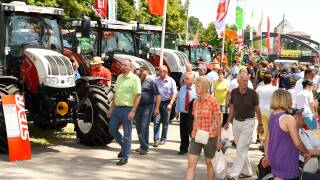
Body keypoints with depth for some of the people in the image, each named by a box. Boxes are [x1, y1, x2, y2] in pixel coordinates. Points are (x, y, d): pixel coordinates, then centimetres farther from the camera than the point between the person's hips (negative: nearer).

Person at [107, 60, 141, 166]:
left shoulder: (134, 78, -9)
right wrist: (111, 108, 16)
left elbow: (138, 95, -14)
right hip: (117, 108, 7)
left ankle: (124, 158, 9)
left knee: (127, 134, 0)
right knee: (112, 129, 11)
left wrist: (133, 111, -20)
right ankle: (124, 146, 31)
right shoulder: (119, 77, 13)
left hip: (127, 109, -7)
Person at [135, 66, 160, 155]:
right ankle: (142, 145, 24)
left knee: (144, 127, -8)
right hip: (138, 106, 7)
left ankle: (145, 147, 1)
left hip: (148, 106, -7)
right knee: (138, 127, 11)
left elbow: (157, 95, -11)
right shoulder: (139, 81, 12)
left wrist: (156, 108, -16)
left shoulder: (151, 81, -8)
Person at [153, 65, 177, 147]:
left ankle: (163, 139, 20)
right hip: (157, 102, 1)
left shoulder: (171, 81, -3)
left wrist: (170, 104, -13)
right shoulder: (156, 80, 1)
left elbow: (174, 93, -5)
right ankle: (156, 139, -2)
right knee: (156, 121, -4)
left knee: (165, 122, 9)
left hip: (166, 102, -1)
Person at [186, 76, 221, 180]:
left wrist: (218, 140, -9)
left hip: (210, 137, -4)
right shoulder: (195, 102, 6)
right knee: (191, 164, -2)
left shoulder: (213, 102, -10)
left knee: (209, 163, 10)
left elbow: (218, 122, -8)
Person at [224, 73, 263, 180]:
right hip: (236, 122, 5)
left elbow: (257, 109, -1)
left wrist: (260, 124, 3)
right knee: (242, 149, 12)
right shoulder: (234, 92, 0)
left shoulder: (252, 93, -9)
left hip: (248, 123, -4)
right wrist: (228, 121, 3)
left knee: (241, 149, -8)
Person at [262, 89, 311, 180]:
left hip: (274, 158, 8)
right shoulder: (288, 119, -20)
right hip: (286, 160, -8)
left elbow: (267, 139, 12)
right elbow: (297, 143, -19)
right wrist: (306, 152, -1)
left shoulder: (272, 116, 4)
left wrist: (266, 156, 21)